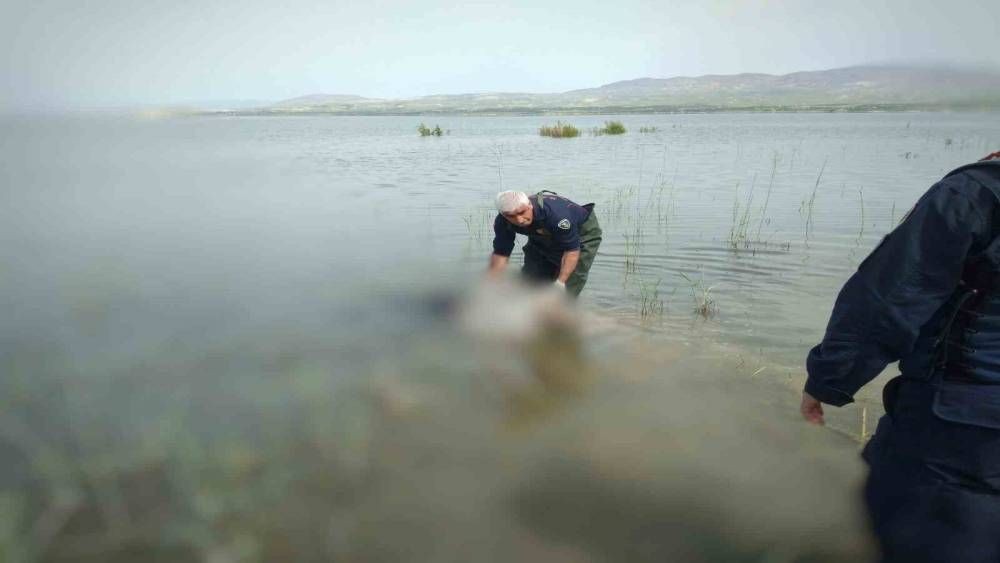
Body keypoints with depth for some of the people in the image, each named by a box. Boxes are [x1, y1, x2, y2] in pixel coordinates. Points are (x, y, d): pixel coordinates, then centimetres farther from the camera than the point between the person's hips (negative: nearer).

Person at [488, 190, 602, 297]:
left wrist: (560, 282, -44)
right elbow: (501, 253, -16)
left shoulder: (556, 213, -42)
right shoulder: (503, 222, -25)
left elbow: (572, 250, -37)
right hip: (542, 239, 6)